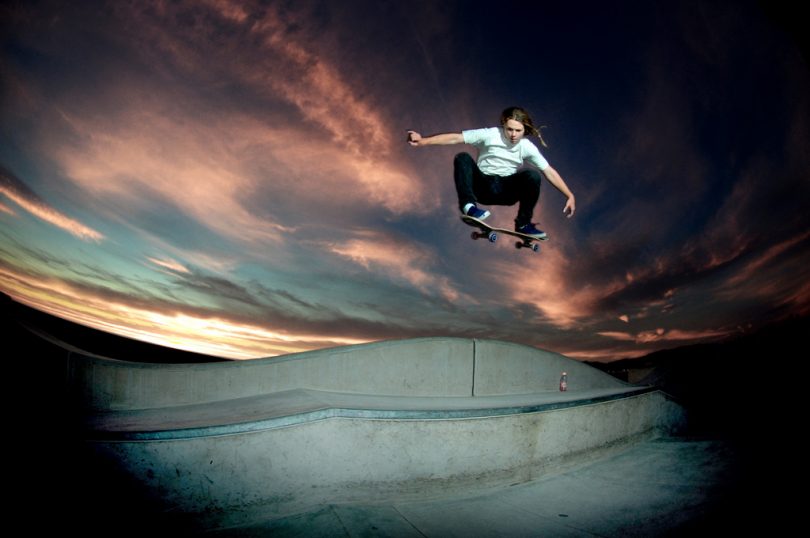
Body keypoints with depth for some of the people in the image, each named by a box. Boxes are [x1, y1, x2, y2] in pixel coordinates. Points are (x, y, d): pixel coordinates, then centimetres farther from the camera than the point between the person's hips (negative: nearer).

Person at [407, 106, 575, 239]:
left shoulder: (527, 147, -6)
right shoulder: (489, 135, -12)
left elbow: (549, 171, -4)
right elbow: (455, 138, -18)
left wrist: (570, 196, -6)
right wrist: (422, 141, -27)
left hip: (507, 191, 2)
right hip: (483, 186, -2)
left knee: (533, 176, -26)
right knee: (462, 158, -25)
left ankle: (523, 224, -11)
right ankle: (468, 205, -28)